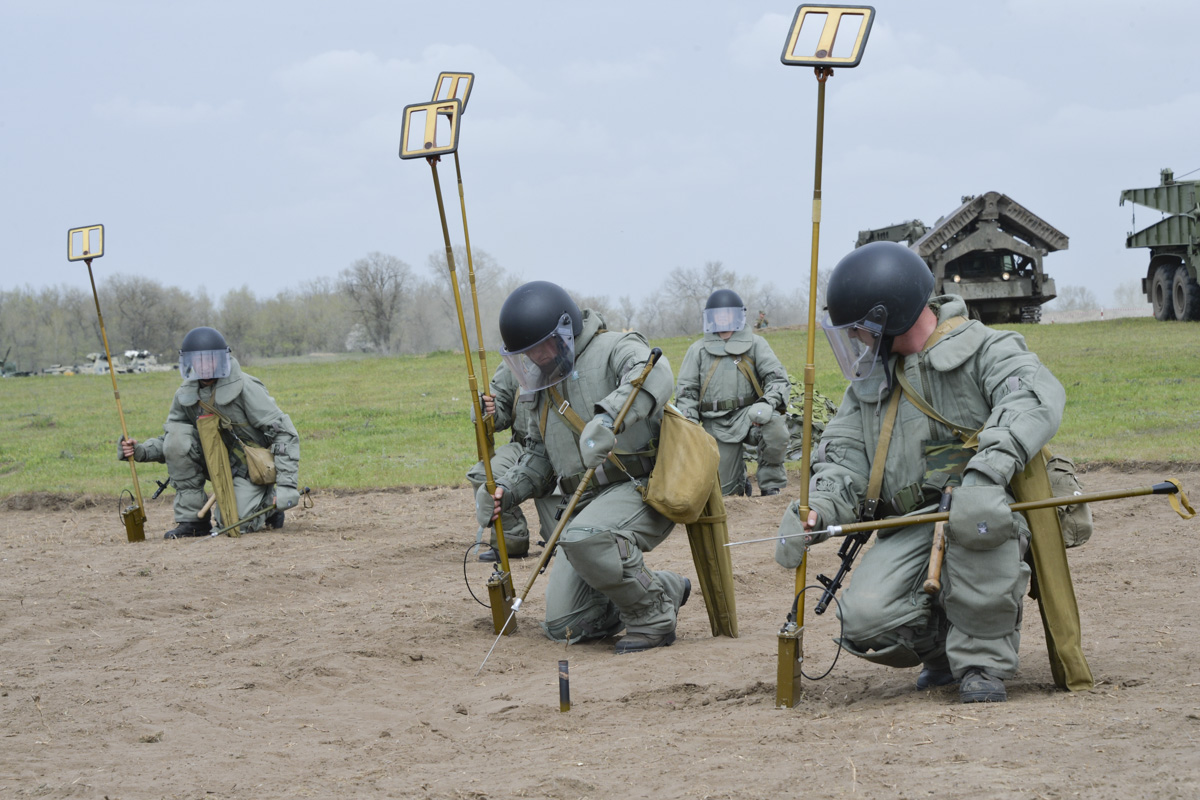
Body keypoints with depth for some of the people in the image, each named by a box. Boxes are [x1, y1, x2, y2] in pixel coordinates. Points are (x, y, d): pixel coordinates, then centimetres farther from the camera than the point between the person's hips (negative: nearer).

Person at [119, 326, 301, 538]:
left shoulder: (245, 388, -19)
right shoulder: (186, 394, -4)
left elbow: (284, 433, -19)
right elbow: (170, 443, 6)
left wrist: (286, 485, -26)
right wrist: (141, 451, -16)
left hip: (250, 466, -5)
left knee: (234, 524, -23)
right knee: (177, 435, -19)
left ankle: (268, 501, 13)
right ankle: (192, 518, -11)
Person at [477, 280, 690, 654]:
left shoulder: (613, 349, -8)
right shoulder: (545, 388, 19)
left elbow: (654, 374, -32)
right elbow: (538, 456, 29)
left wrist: (607, 418, -48)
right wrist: (506, 489, 9)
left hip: (640, 486, -9)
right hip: (590, 504, 9)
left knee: (583, 539, -39)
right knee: (563, 626, -1)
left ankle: (652, 617, -16)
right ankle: (666, 589, 19)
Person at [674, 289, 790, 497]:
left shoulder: (755, 344, 8)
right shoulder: (698, 350, 13)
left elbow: (777, 377, 0)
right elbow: (685, 391, 12)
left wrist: (768, 403, -21)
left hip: (749, 415, -1)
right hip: (717, 424, 1)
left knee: (775, 428, -36)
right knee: (725, 489, -5)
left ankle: (770, 485, -13)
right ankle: (740, 478, 34)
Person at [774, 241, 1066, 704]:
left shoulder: (984, 350, -4)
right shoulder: (870, 378, 19)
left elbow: (1035, 398, -25)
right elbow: (844, 454, 12)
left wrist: (985, 474, -42)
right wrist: (818, 511, -11)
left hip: (989, 517, -5)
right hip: (910, 534, 5)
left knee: (977, 516, -40)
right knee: (865, 620, -22)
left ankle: (983, 661, -19)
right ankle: (945, 647, 11)